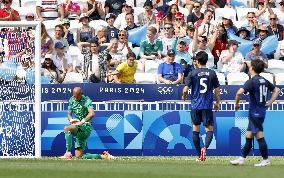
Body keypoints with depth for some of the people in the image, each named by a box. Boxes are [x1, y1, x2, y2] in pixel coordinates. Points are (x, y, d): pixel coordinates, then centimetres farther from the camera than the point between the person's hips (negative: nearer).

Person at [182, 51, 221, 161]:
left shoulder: (193, 73, -3)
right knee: (209, 129, 3)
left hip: (195, 105, 0)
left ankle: (199, 155, 13)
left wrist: (184, 97, 17)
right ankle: (205, 147, -25)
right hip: (207, 106, 0)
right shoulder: (212, 73, 2)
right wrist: (217, 103, 21)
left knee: (195, 129, 11)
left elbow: (185, 90, -5)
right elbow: (217, 90, 7)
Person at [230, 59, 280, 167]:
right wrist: (270, 102, 18)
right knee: (248, 136, 13)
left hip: (255, 113, -9)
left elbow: (239, 92, -26)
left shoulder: (252, 81, -15)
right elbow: (276, 90, 21)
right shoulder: (264, 81, 10)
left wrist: (237, 104, -10)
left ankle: (266, 160, -2)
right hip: (261, 112, 9)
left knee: (259, 136, -4)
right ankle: (242, 159, 18)